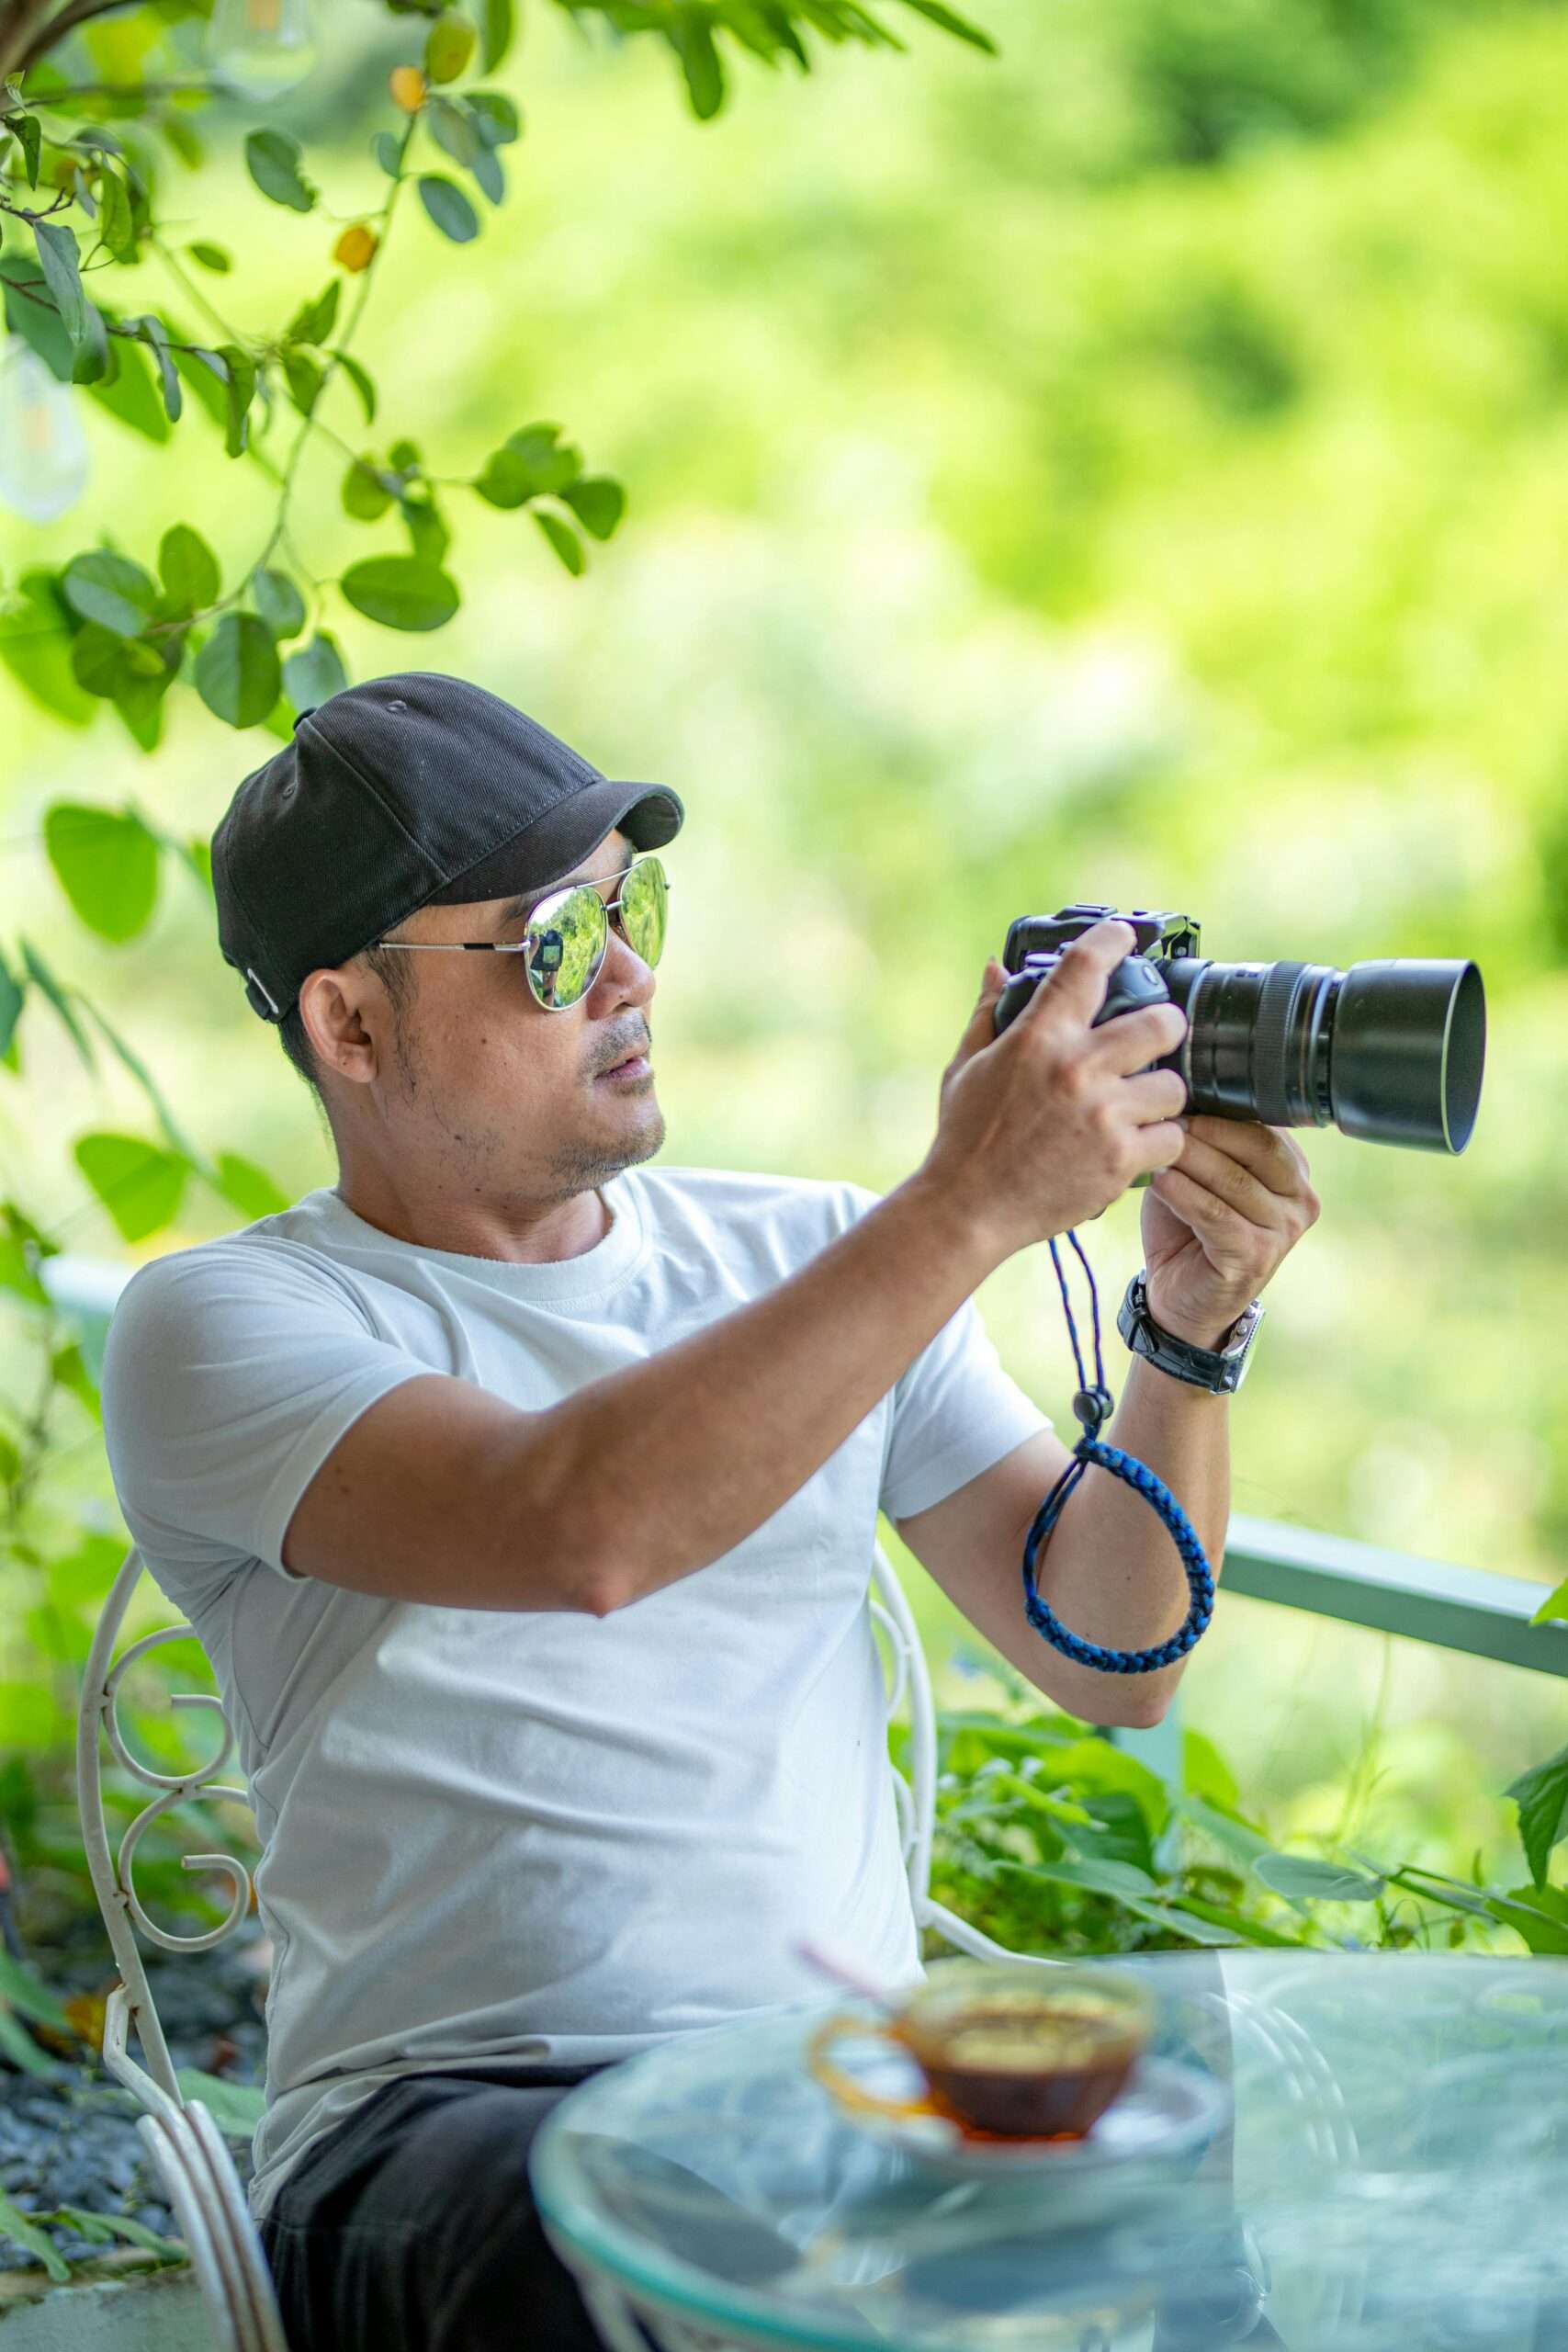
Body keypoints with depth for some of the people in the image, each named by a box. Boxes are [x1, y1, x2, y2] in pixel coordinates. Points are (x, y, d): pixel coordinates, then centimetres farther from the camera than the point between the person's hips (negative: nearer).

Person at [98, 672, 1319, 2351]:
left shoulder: (817, 1257, 16)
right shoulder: (218, 1327, -1)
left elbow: (1105, 1661, 12)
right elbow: (578, 1532, -22)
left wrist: (1189, 1332, -5)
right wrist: (972, 1204, -20)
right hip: (454, 2111, -4)